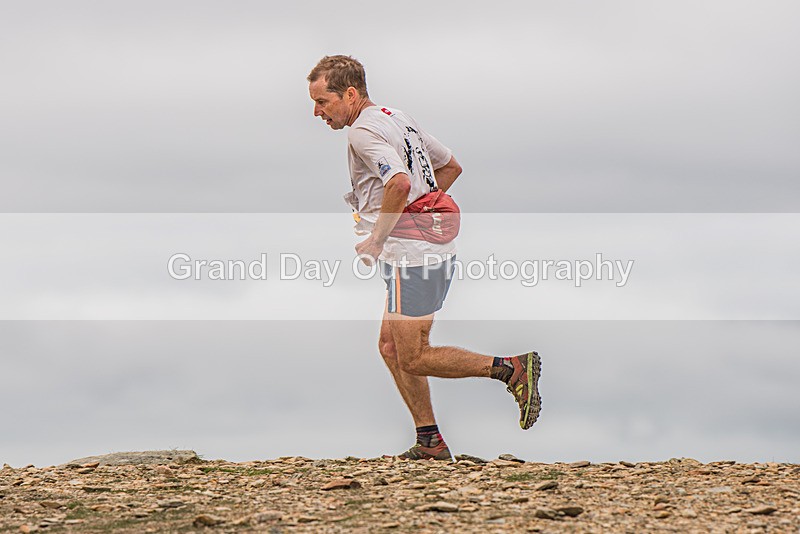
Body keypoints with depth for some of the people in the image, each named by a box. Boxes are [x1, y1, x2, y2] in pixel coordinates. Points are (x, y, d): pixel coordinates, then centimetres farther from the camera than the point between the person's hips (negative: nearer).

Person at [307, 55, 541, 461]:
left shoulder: (363, 132, -15)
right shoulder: (397, 119, 16)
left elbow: (400, 183, -31)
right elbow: (451, 166, 24)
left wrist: (376, 241, -20)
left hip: (413, 257, -10)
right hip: (432, 247, 10)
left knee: (414, 359, -4)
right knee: (390, 346, 14)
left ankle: (513, 369, -6)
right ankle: (430, 443, 15)